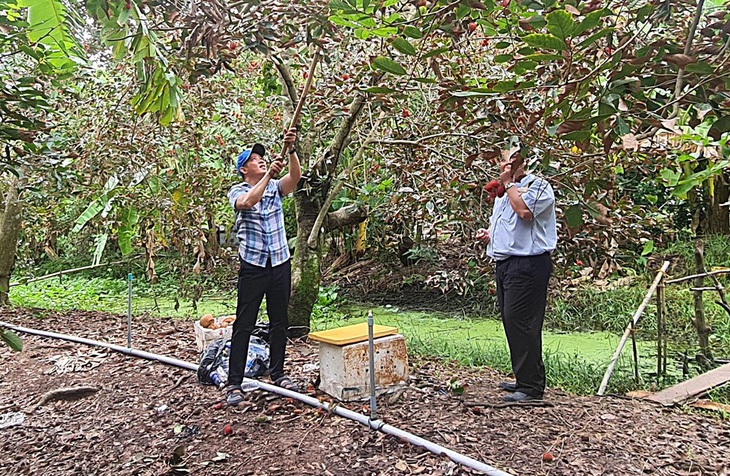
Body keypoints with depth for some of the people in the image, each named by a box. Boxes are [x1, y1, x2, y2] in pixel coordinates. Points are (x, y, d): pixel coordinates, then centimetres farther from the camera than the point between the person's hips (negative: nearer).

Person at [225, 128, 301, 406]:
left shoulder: (276, 187, 8)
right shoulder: (237, 191, -1)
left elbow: (295, 176, -11)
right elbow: (248, 202, -24)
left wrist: (291, 150, -26)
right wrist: (268, 175, -29)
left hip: (280, 263, 4)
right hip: (252, 266, -4)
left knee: (280, 322, 12)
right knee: (244, 325, -1)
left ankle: (277, 373, 26)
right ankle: (234, 384, 5)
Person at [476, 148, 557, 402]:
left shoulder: (538, 185, -6)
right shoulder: (504, 192, 22)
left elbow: (525, 211, -24)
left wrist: (510, 184, -11)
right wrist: (488, 234, 11)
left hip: (527, 264, -9)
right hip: (505, 264, 10)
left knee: (520, 322, -11)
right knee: (511, 322, 12)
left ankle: (531, 386, -2)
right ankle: (524, 379, 24)